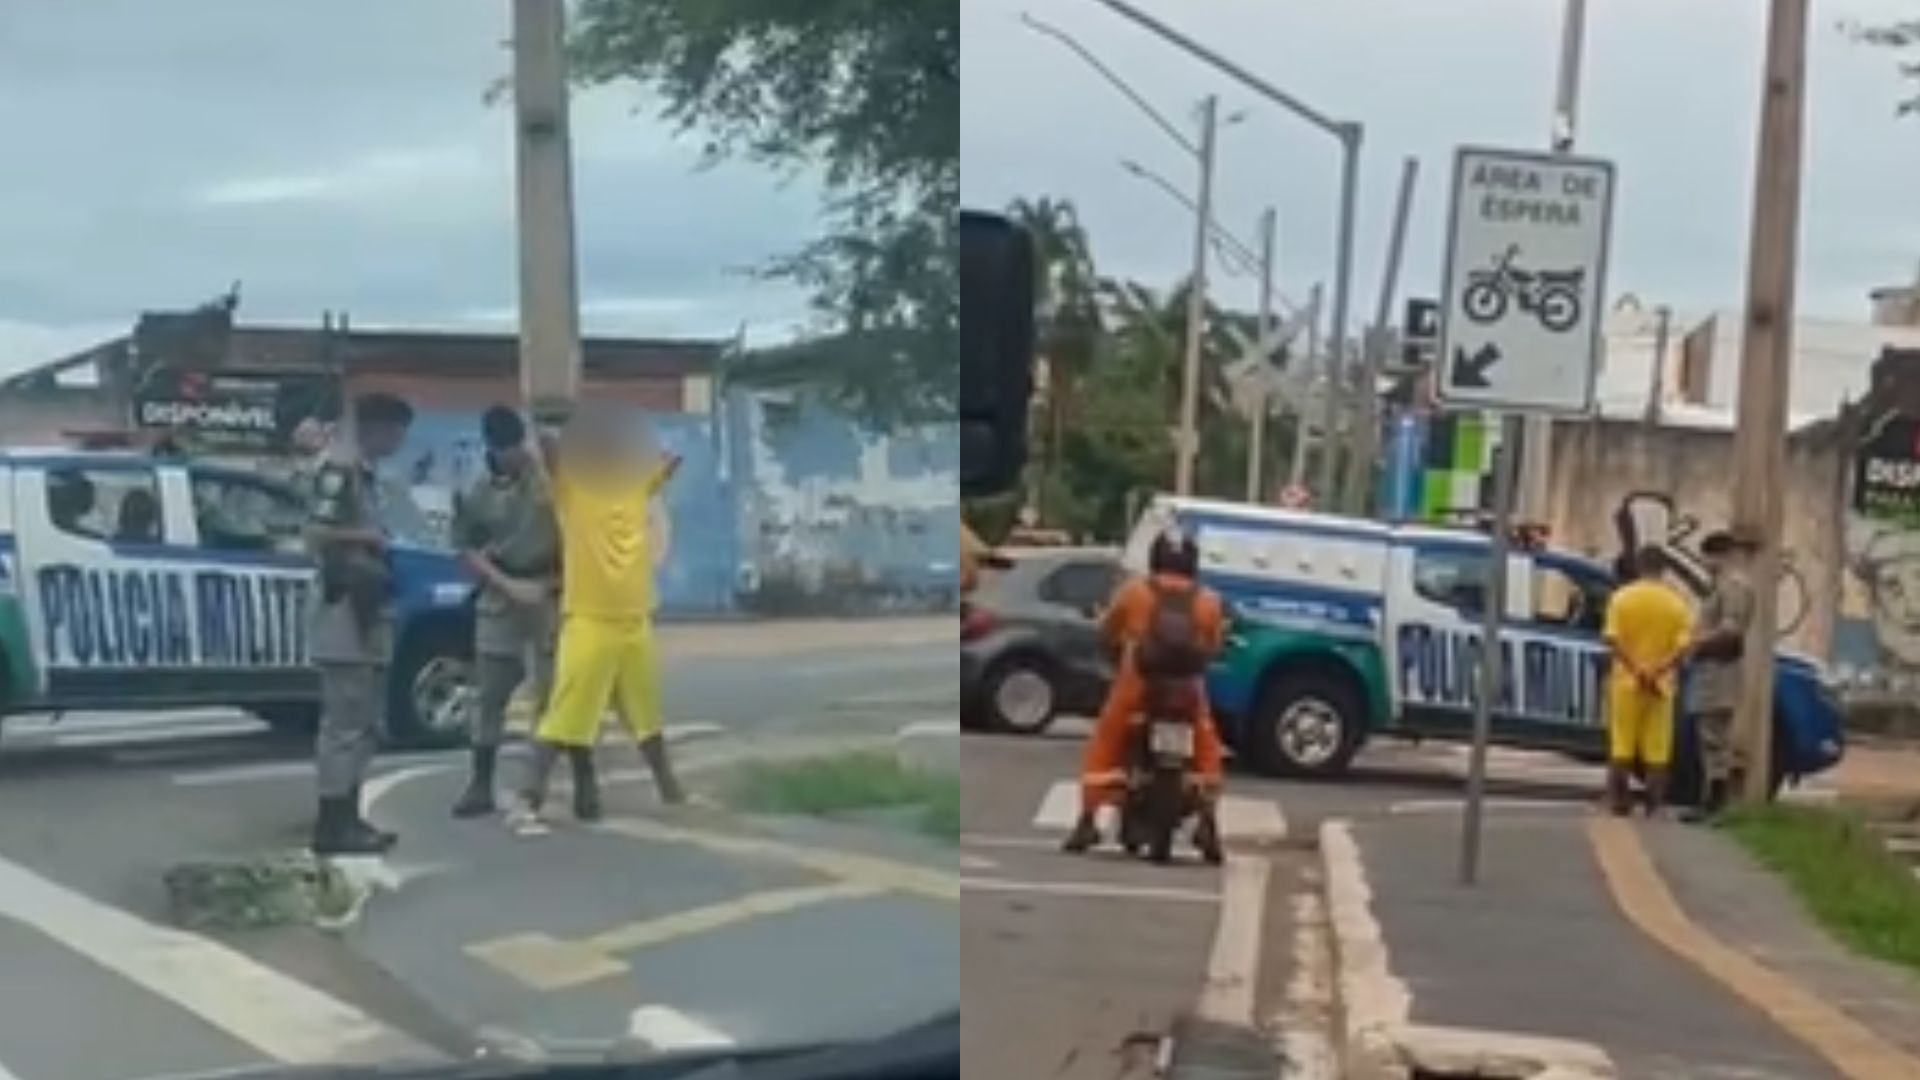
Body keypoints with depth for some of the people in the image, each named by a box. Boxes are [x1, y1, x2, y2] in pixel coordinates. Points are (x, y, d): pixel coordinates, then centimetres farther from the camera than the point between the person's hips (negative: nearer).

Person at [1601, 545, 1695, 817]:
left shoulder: (1622, 597, -2)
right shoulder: (1676, 603, 0)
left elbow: (1613, 640, -10)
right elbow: (1682, 646, -9)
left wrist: (1635, 669, -10)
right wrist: (1659, 671, -13)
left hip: (1626, 682, 0)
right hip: (1661, 687, 0)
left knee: (1622, 746, 6)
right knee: (1657, 750, 5)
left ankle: (1619, 801, 5)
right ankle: (1653, 805, 4)